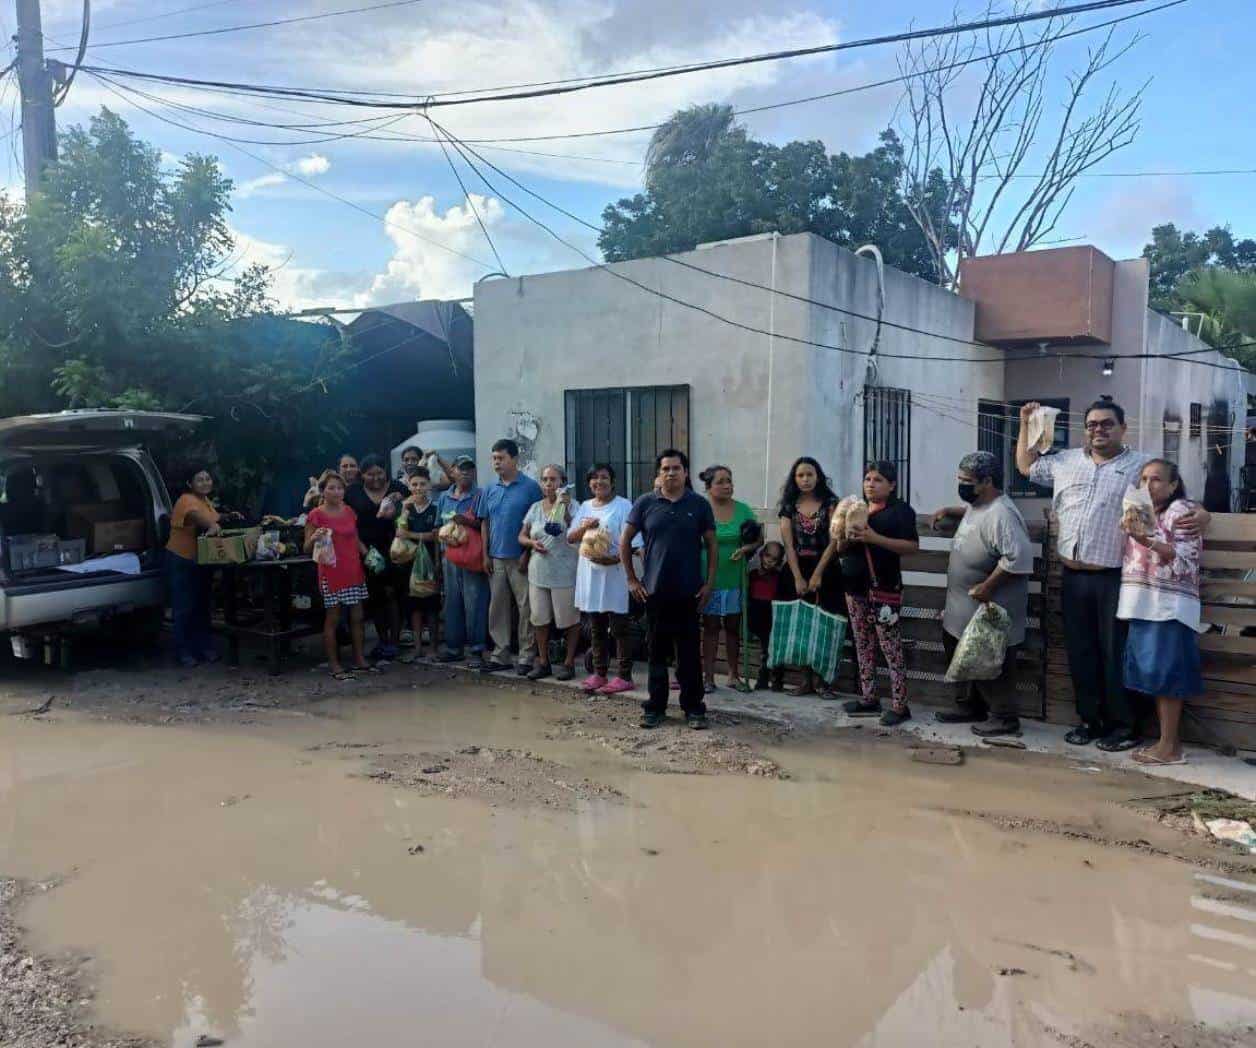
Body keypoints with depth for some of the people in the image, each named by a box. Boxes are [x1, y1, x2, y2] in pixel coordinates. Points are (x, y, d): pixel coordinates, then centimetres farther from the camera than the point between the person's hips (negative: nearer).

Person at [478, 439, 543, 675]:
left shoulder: (530, 487, -6)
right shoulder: (490, 489, 10)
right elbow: (485, 523, 14)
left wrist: (528, 553, -11)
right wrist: (486, 554, 7)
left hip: (520, 559, -5)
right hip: (496, 558, 5)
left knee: (526, 608, -1)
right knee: (498, 608, 9)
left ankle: (526, 657, 7)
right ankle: (500, 655, 18)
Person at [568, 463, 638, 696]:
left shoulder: (623, 506, -4)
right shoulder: (585, 507, 15)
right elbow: (570, 538, 11)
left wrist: (613, 558, -26)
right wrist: (584, 527, -9)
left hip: (614, 574, -6)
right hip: (590, 573, 6)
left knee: (619, 628, -2)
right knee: (596, 628, 12)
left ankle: (624, 676, 4)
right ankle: (599, 673, 21)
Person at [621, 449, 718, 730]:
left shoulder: (699, 505, 2)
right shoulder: (645, 503, 1)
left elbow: (711, 545, 6)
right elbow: (624, 541, 7)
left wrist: (709, 583, -1)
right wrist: (631, 579, 2)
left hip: (689, 592, 0)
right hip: (654, 591, 0)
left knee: (690, 653, 4)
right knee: (657, 652, 8)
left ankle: (694, 708, 14)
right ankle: (655, 707, 18)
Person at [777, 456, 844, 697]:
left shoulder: (830, 503, -1)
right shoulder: (789, 506, 6)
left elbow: (834, 541, -7)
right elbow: (788, 544, 0)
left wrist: (817, 574, -11)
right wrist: (798, 578, -8)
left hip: (825, 570, -3)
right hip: (796, 570, 3)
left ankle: (827, 681, 2)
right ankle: (807, 680, 12)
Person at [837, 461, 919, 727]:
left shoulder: (900, 510, -5)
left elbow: (912, 546, -15)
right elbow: (840, 548, 16)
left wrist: (874, 538, -21)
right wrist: (848, 537, -8)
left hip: (883, 587, -7)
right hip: (855, 586, 7)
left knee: (890, 647, -6)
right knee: (863, 645, 11)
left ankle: (900, 705, -3)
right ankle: (868, 698, 20)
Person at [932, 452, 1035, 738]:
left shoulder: (1001, 514, -25)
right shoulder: (977, 503, 6)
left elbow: (1019, 558, -32)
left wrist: (988, 586, -26)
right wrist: (950, 512, 15)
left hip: (988, 608, -10)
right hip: (965, 606, 10)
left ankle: (1005, 717, 16)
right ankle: (971, 706, 34)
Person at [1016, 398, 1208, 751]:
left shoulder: (1142, 466, 0)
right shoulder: (1065, 461, 12)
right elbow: (1027, 466, 25)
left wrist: (1200, 515, -26)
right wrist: (1026, 424, 20)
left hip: (1114, 579, -4)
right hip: (1073, 577, 4)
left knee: (1115, 653, 1)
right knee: (1080, 652, 11)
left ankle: (1123, 725, 13)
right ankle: (1089, 719, 23)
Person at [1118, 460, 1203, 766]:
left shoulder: (1180, 511, -5)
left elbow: (1186, 559, -14)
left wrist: (1148, 541, -25)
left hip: (1170, 605, -8)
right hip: (1145, 605, 8)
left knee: (1164, 672, -7)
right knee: (1151, 673, 9)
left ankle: (1169, 747, -2)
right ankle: (1168, 740, 17)